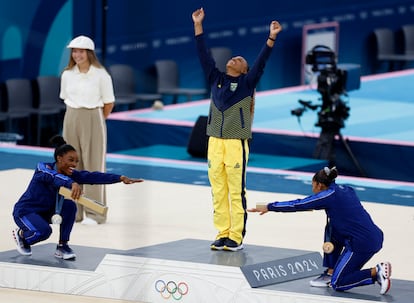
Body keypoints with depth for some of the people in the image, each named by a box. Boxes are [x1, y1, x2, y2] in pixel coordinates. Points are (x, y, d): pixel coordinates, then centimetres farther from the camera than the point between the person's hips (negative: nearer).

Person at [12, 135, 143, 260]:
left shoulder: (71, 174, -9)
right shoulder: (42, 168, -25)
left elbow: (92, 177, -19)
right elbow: (54, 177, -47)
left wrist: (121, 178, -31)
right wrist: (72, 183, -67)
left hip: (47, 212, 6)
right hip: (25, 211, -6)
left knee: (69, 205, -20)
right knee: (44, 231, -33)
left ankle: (62, 246, -7)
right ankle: (21, 234, 3)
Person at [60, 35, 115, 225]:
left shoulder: (101, 75, -8)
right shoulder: (67, 75, 4)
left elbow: (109, 104, -2)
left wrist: (94, 120, 5)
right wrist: (76, 117, 10)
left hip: (93, 121, -4)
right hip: (71, 121, 5)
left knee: (93, 165, -2)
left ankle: (94, 213, 1)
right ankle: (73, 211, 13)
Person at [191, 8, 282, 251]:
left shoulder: (247, 83, 4)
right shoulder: (216, 78, 14)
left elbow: (261, 62, -7)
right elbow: (204, 55, 14)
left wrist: (272, 38, -17)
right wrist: (198, 25, 12)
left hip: (237, 143, -4)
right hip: (215, 142, 4)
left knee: (237, 192, -4)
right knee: (218, 191, 5)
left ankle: (237, 237, -1)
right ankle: (222, 235, 11)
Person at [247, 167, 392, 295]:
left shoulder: (328, 196, -7)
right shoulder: (346, 190, 14)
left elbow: (297, 205, -3)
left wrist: (269, 207, 6)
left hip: (363, 243, -8)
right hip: (375, 236, 8)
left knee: (337, 284, 4)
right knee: (331, 230, 24)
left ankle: (376, 272, -7)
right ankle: (330, 273, 23)